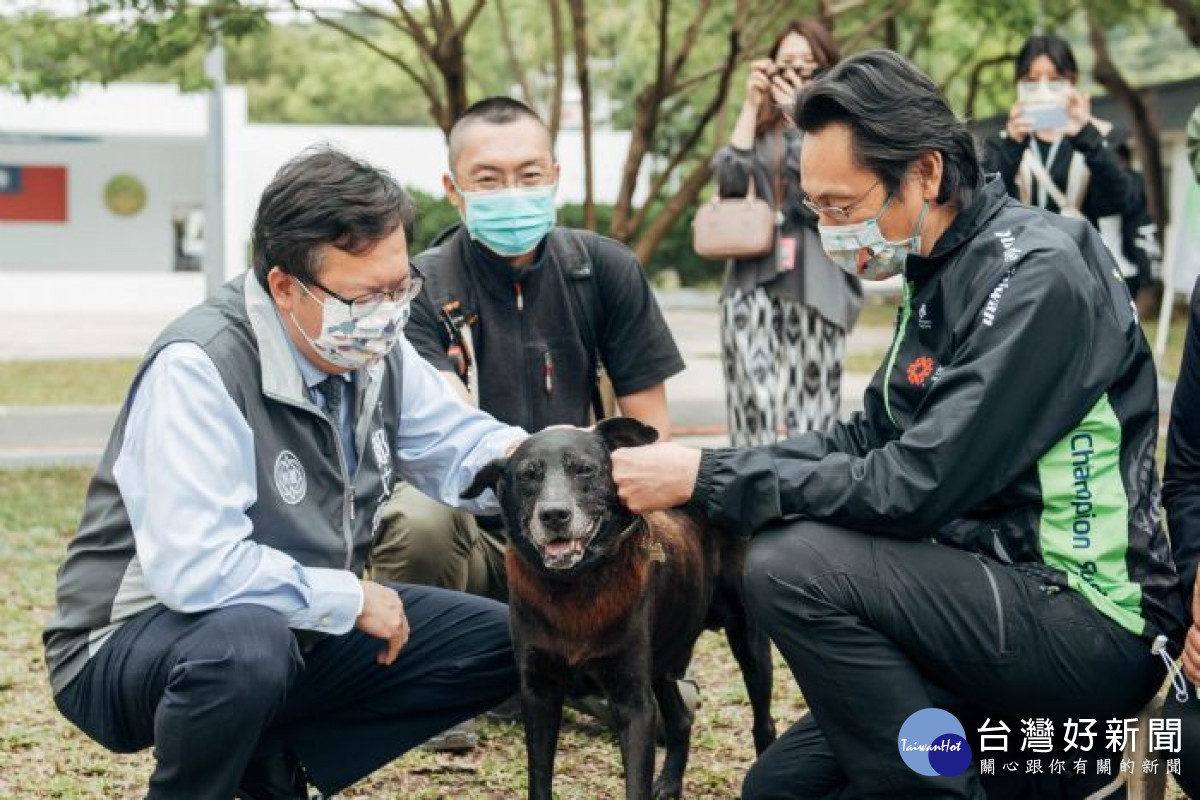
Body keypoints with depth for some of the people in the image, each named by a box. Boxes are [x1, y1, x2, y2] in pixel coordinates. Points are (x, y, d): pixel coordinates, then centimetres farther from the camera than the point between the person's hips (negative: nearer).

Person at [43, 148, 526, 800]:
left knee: (504, 642, 1)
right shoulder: (197, 368, -27)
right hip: (133, 643, -8)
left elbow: (459, 446, 7)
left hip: (298, 628, 8)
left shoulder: (374, 348, -3)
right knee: (247, 644, -41)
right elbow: (194, 569, -35)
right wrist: (350, 598, -23)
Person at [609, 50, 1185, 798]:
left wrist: (709, 479, -20)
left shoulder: (1036, 277, -21)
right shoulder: (943, 272, 8)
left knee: (792, 564, -25)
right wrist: (709, 469, -3)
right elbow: (867, 440, 12)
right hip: (1003, 597, 9)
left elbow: (914, 488, -25)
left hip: (1089, 621, -9)